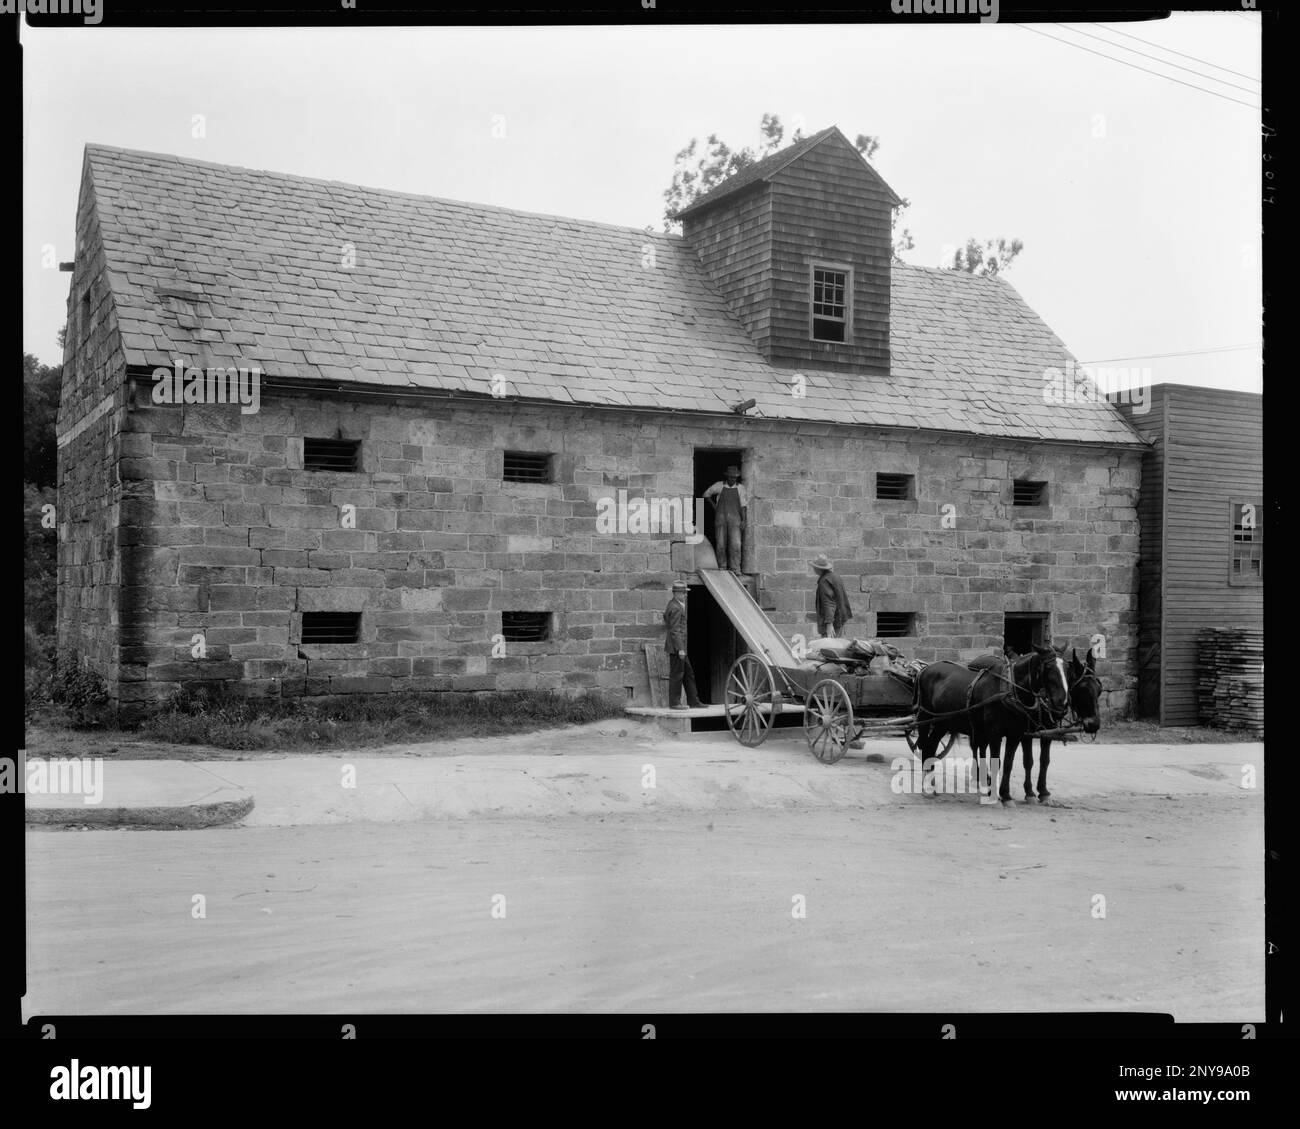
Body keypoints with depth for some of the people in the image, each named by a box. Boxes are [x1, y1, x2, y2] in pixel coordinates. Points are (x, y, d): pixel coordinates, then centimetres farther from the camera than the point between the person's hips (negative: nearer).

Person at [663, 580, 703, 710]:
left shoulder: (672, 604, 13)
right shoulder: (676, 608, -18)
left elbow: (665, 618, 28)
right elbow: (675, 630, -22)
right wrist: (680, 649, -22)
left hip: (679, 647, 11)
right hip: (676, 646, -11)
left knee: (689, 674, 12)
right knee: (676, 675, -3)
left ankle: (693, 702, 17)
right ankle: (674, 703, 4)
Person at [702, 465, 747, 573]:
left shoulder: (740, 488, 2)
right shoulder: (719, 486, 2)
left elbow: (743, 505, 1)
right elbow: (706, 494, 18)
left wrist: (743, 520, -6)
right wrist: (714, 506, 15)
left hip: (734, 519, -1)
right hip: (720, 518, 1)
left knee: (735, 544, -11)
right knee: (720, 544, 1)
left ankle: (735, 569, -9)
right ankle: (722, 568, 10)